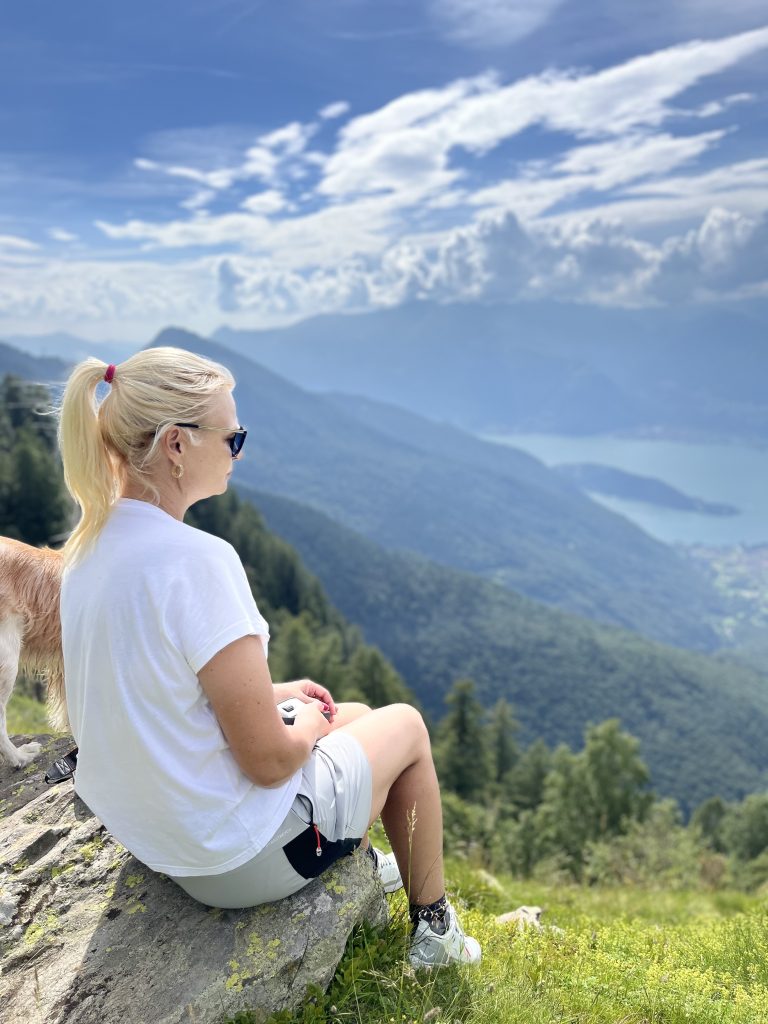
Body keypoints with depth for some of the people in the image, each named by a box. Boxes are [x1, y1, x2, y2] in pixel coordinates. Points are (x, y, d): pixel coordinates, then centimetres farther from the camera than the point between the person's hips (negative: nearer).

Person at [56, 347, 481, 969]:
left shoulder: (91, 543, -3)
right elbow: (269, 761, -26)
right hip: (240, 857, -8)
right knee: (407, 725, 17)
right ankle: (433, 928, 35)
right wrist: (306, 726, -4)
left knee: (359, 715, 28)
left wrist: (275, 694, 10)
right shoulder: (198, 560, -31)